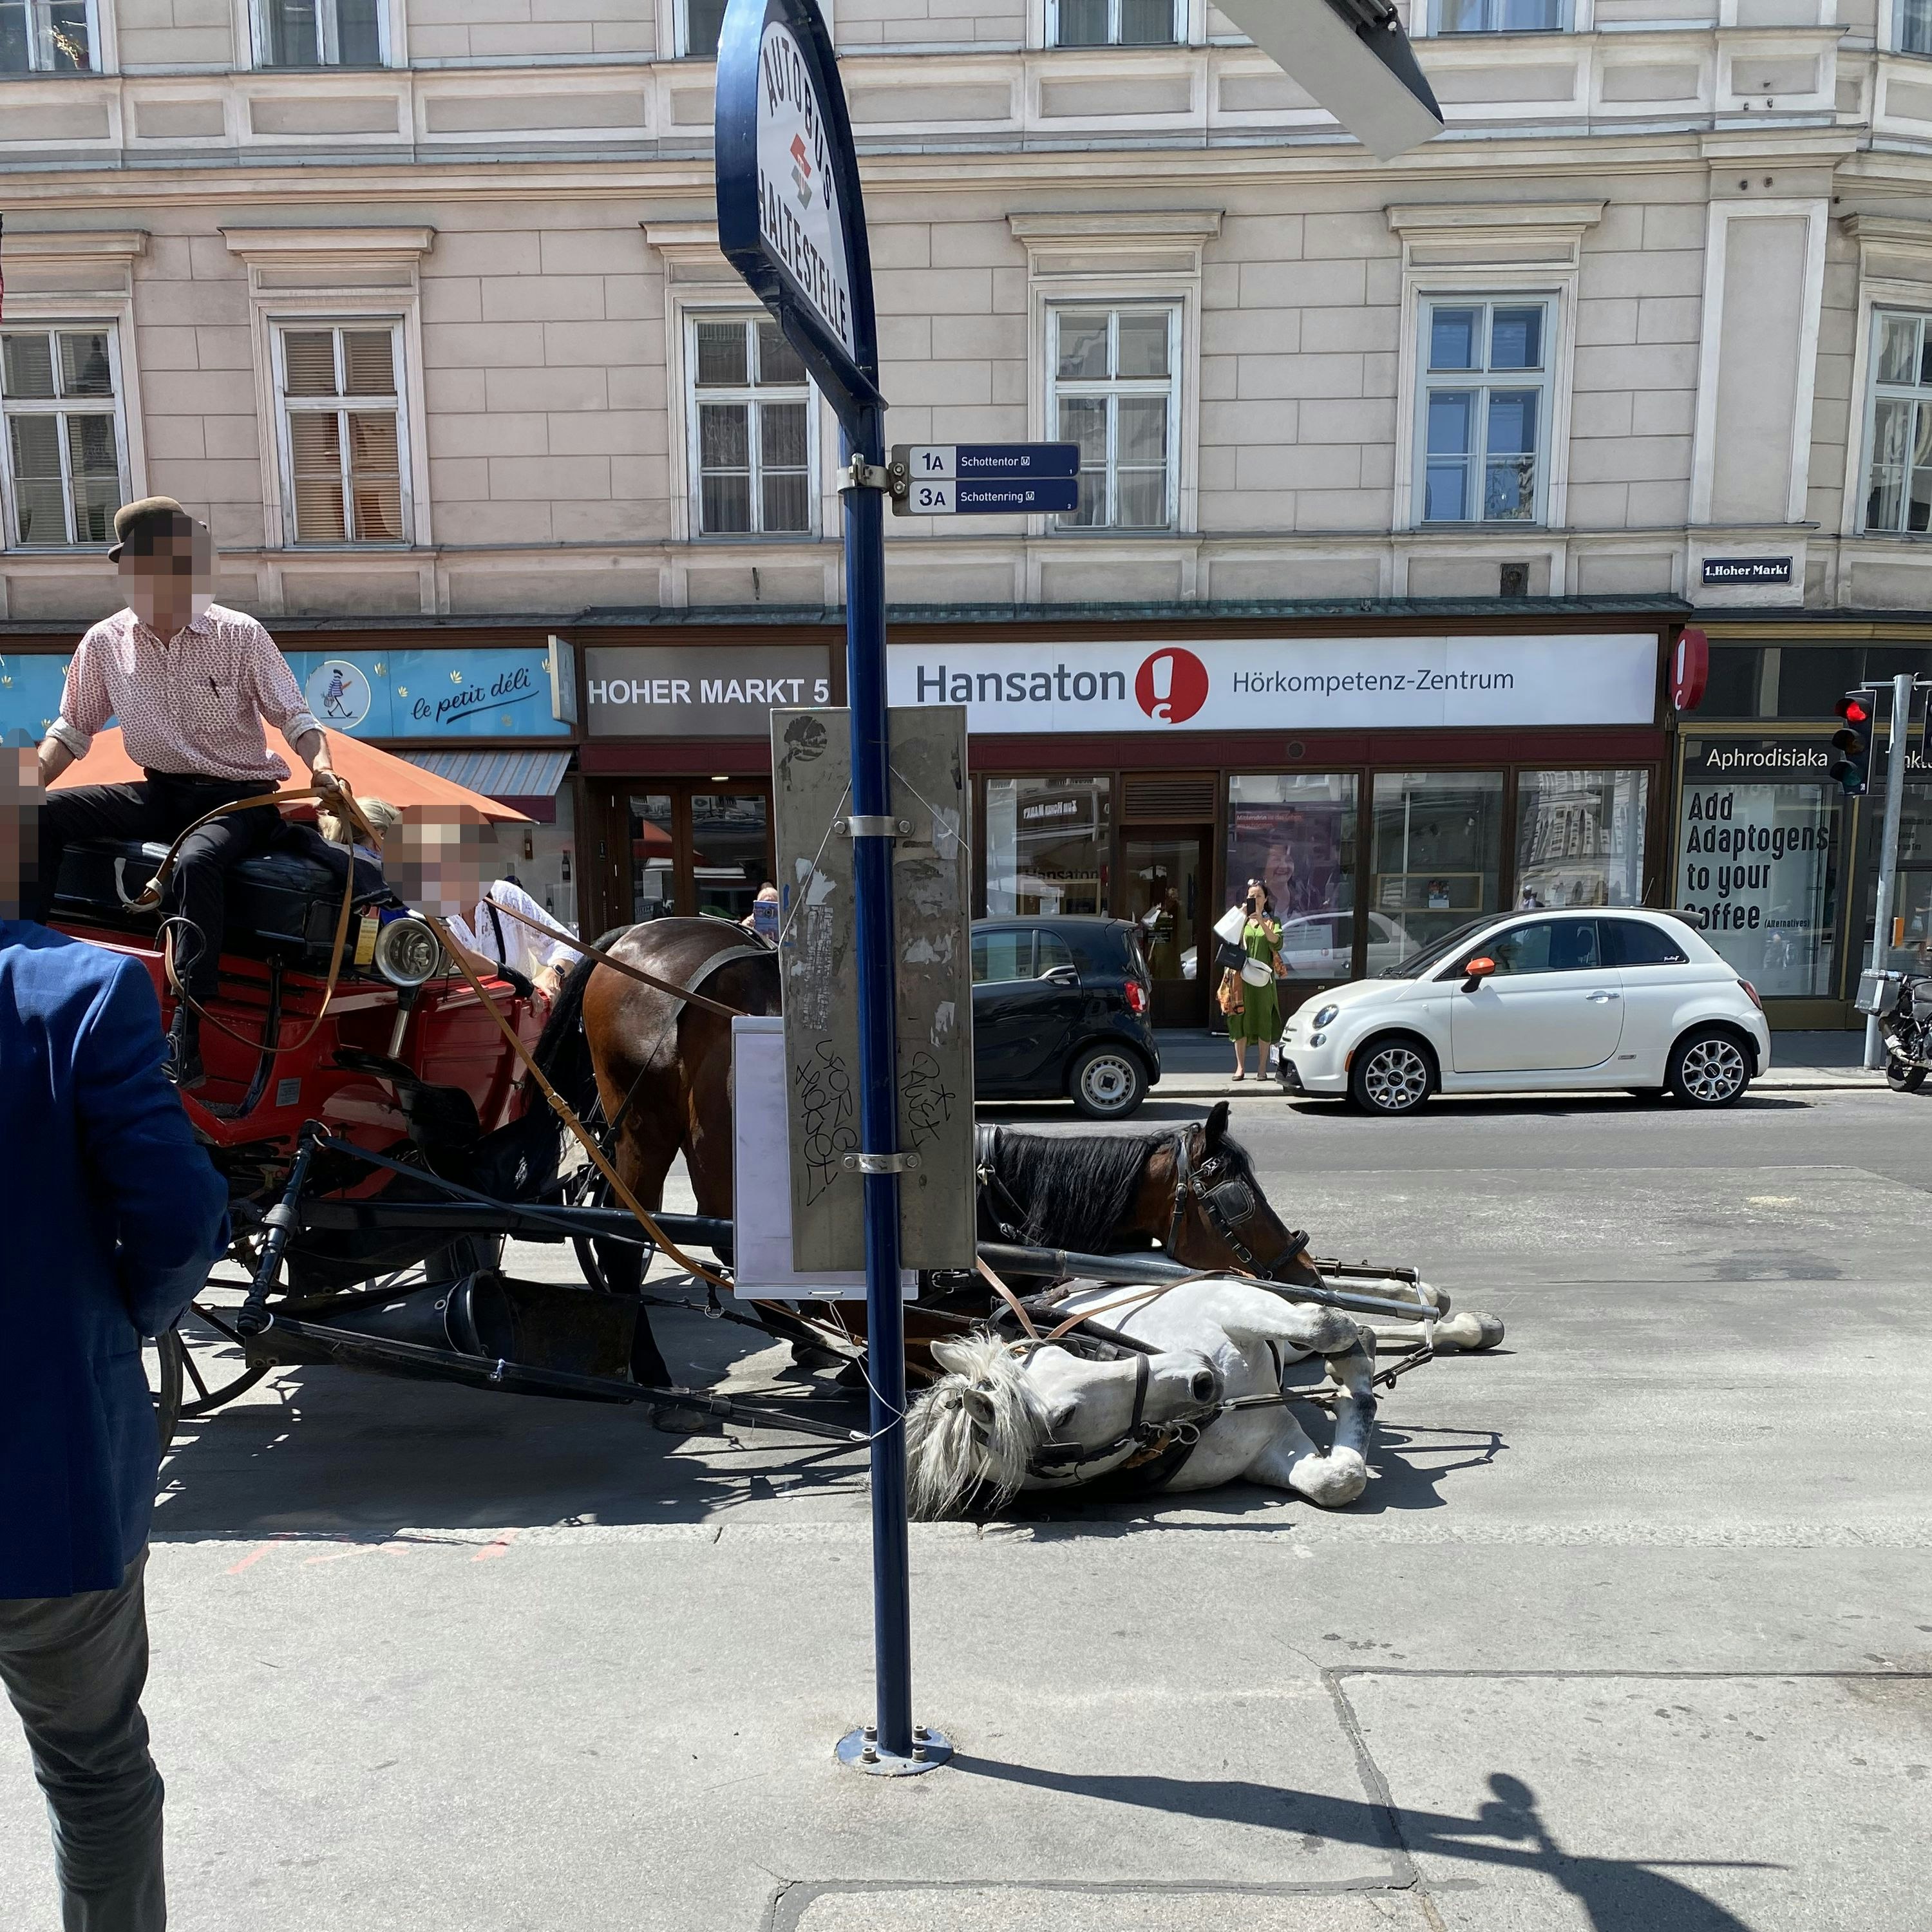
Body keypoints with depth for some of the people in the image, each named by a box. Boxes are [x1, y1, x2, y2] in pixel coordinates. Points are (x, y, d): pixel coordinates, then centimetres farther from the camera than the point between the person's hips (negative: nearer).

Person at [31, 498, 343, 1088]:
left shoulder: (240, 636, -7)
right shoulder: (105, 642, 2)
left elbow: (295, 717, -5)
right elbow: (72, 730, 12)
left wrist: (322, 768, -26)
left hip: (240, 798, -5)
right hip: (161, 794, 5)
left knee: (194, 863, -37)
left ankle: (185, 1040, -37)